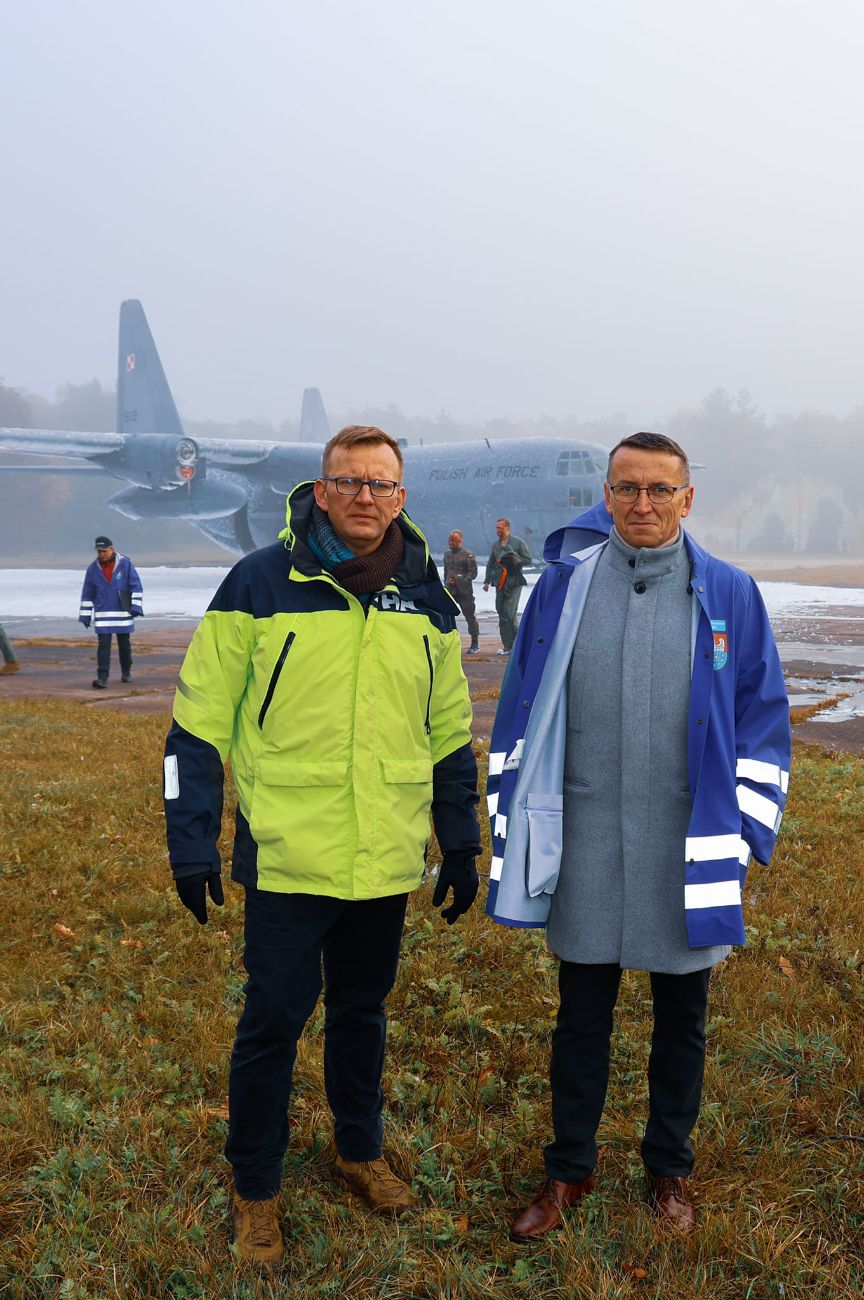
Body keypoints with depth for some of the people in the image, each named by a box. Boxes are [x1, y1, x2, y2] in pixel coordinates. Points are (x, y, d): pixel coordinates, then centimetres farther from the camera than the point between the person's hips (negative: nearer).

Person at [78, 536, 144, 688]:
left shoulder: (125, 564, -5)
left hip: (123, 613, -1)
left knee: (124, 644, 11)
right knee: (103, 646, -8)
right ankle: (102, 678, -11)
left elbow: (136, 587, -1)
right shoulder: (93, 568, 2)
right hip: (102, 614, 1)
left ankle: (126, 672, 30)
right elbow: (87, 594, 10)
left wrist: (136, 607, -8)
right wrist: (85, 616, 9)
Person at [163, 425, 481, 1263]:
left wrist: (461, 845, 13)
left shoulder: (426, 598, 5)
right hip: (287, 857, -3)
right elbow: (199, 723, -6)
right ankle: (254, 1188, 26)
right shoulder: (262, 583, -8)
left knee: (362, 1007, 18)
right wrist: (192, 842, -8)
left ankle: (359, 1149, 39)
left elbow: (451, 734, 12)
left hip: (387, 859, 4)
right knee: (274, 1018, 6)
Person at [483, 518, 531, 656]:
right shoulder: (495, 545, 15)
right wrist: (487, 581, 14)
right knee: (501, 614, 3)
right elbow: (490, 564, 21)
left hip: (514, 582, -5)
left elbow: (528, 560, 0)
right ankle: (507, 646, 9)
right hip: (500, 582, 5)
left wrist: (514, 560, -12)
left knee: (509, 613, -15)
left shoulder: (518, 542, 1)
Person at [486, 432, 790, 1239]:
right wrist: (516, 827, 5)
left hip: (687, 854, 0)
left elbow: (762, 719, 3)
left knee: (681, 1022, 16)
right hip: (585, 853, 0)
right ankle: (568, 1169, 34)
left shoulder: (728, 595, -2)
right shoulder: (565, 584, -1)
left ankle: (669, 1166, 38)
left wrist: (742, 834, -2)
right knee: (580, 1020, 14)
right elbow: (520, 710, 5)